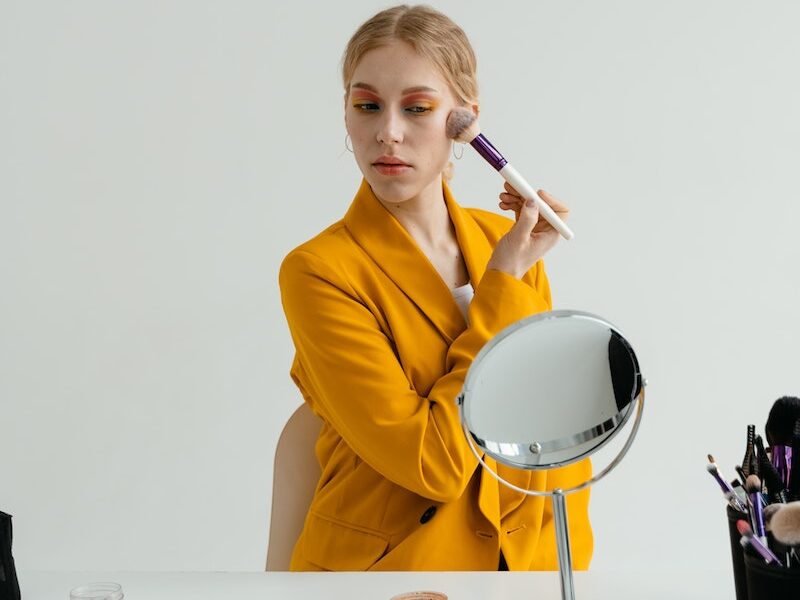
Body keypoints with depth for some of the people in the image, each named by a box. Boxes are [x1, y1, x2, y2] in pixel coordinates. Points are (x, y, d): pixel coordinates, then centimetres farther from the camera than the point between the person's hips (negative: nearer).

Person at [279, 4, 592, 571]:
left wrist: (567, 566, -2)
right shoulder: (317, 270, -13)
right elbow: (436, 465, -17)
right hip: (383, 569, -3)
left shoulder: (507, 243, 3)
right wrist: (504, 282, -13)